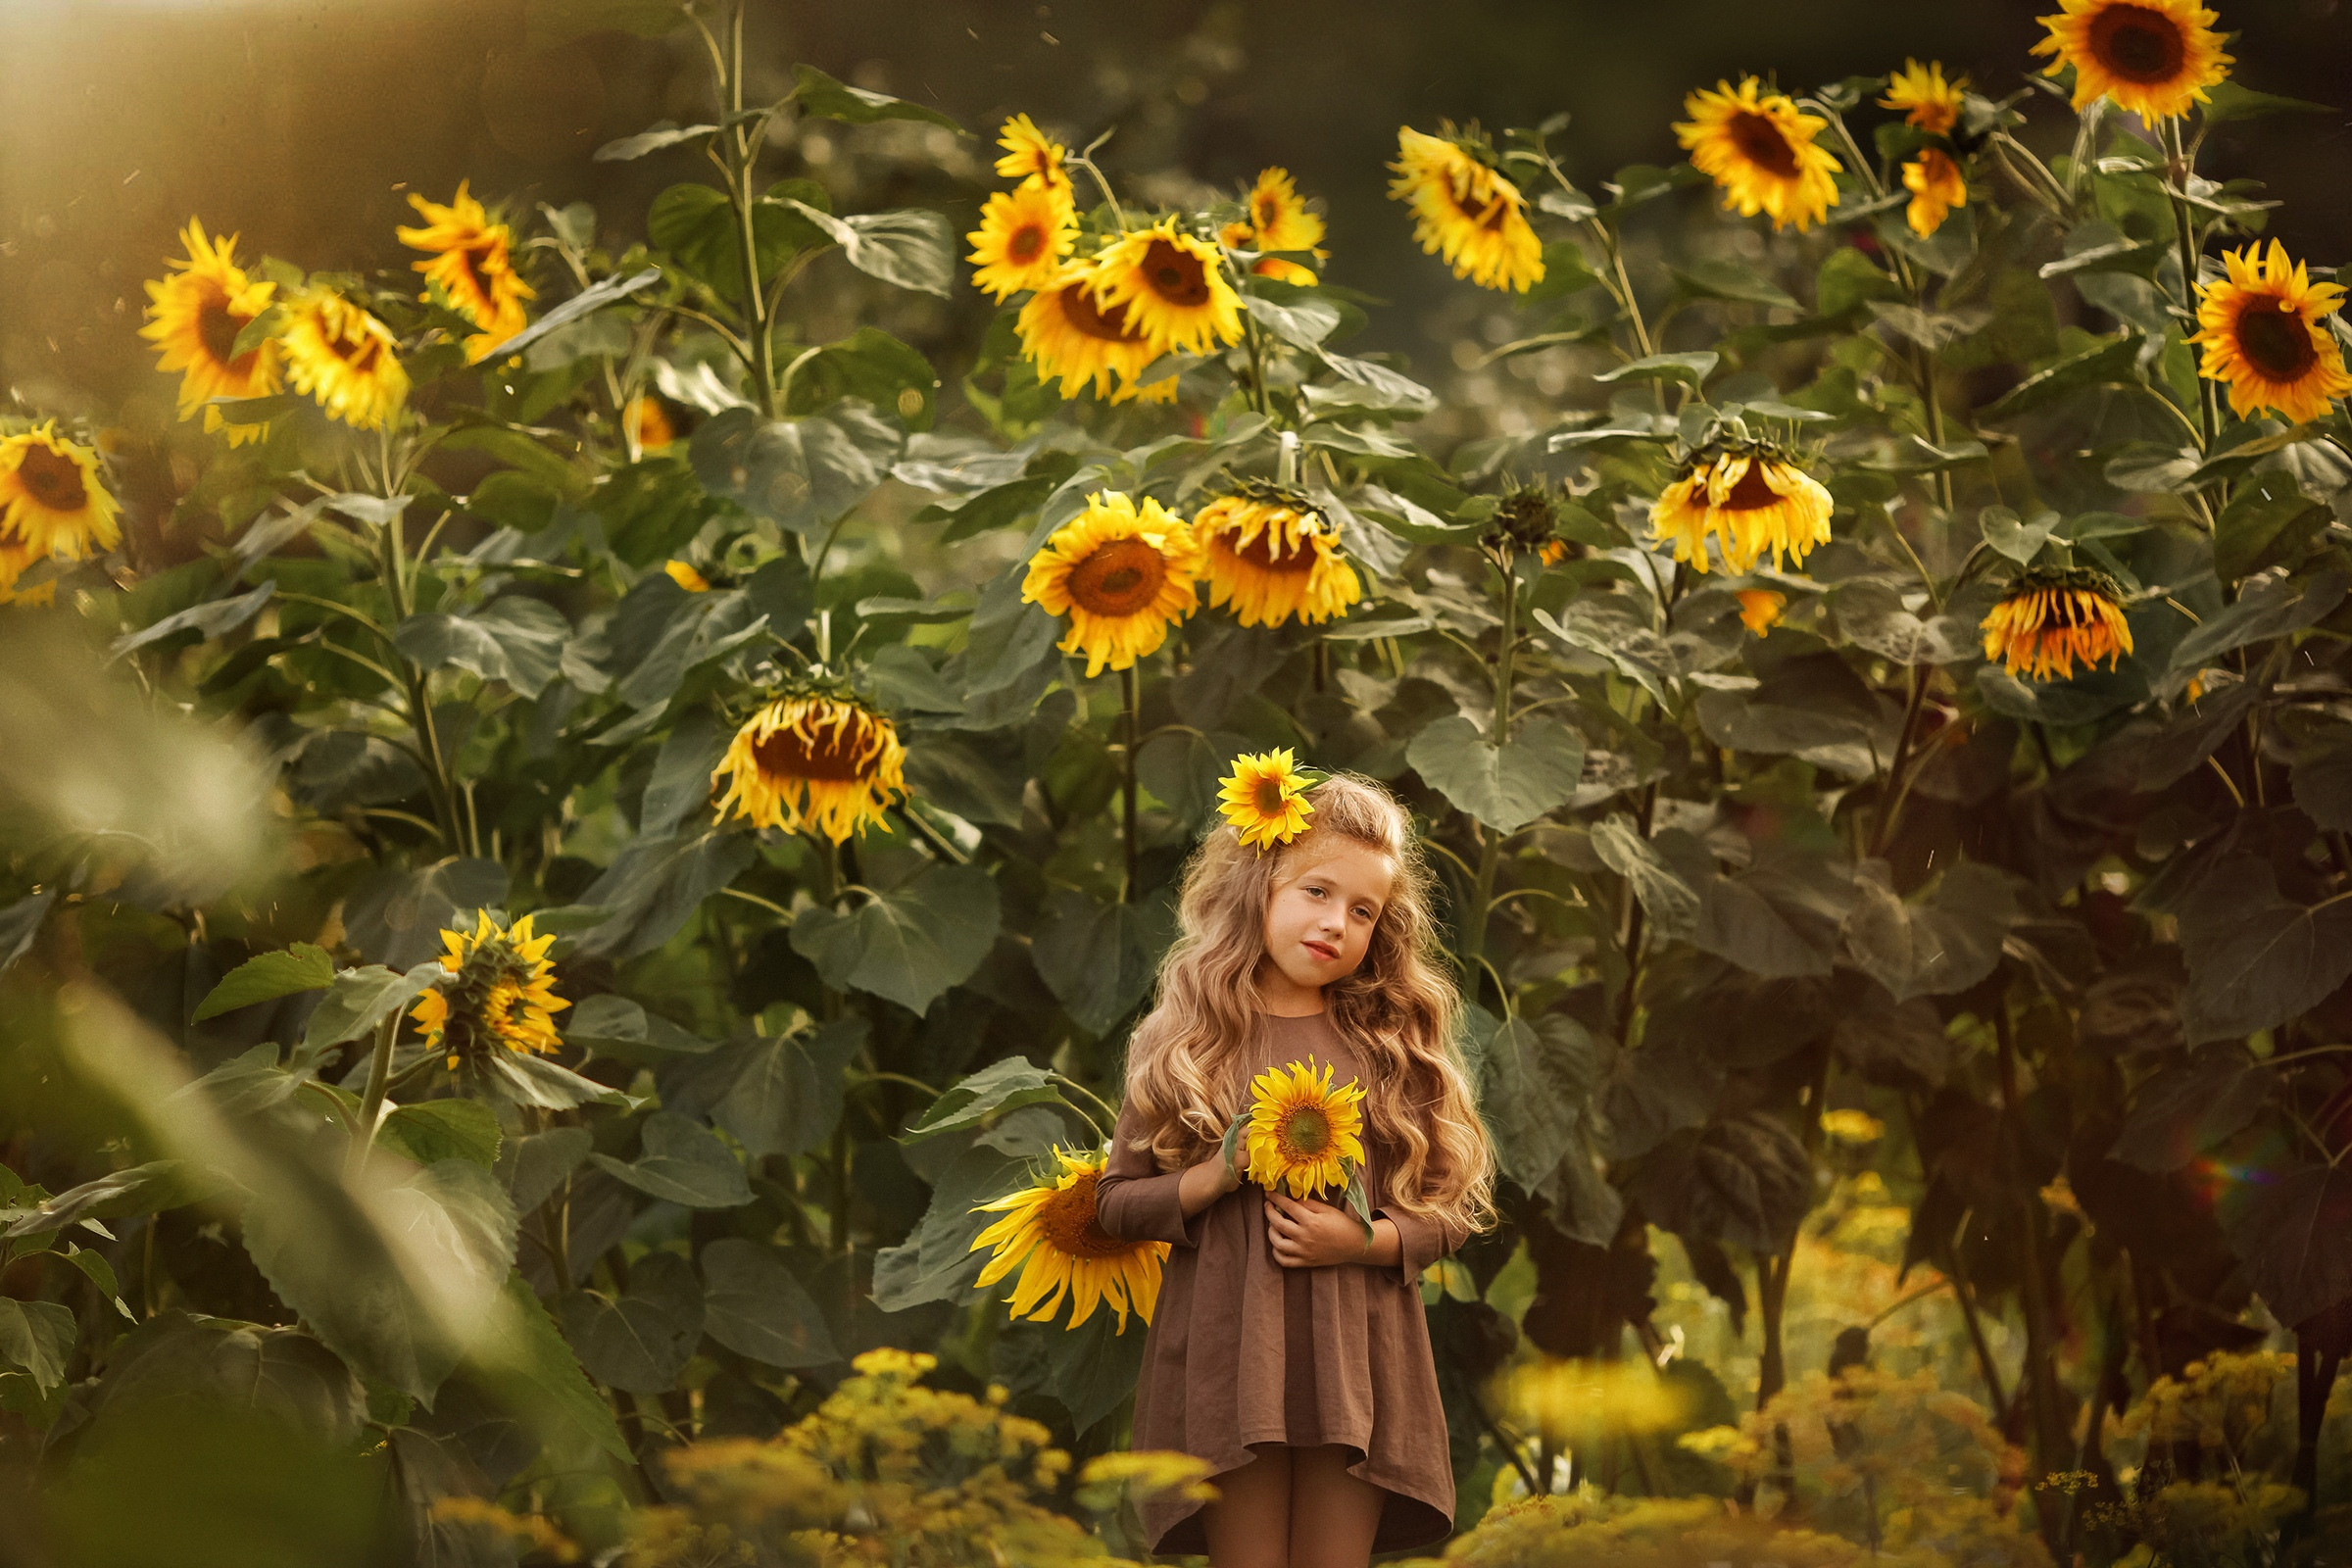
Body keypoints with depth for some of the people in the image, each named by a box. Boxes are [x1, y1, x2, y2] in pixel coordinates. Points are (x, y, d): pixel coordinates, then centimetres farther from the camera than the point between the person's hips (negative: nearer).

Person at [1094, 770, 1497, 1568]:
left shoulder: (1396, 1039, 9)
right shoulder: (1185, 1038, 7)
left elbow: (1451, 1208, 9)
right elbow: (1117, 1201, 7)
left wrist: (1365, 1240, -10)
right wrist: (1219, 1177, -9)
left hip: (1358, 1350, 1)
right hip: (1229, 1345, -1)